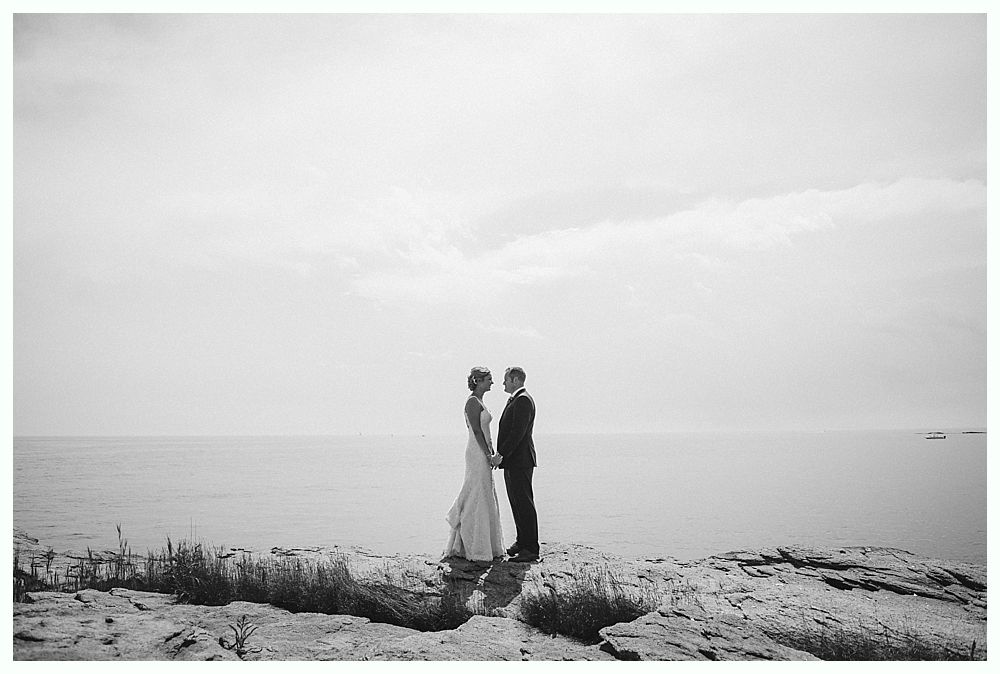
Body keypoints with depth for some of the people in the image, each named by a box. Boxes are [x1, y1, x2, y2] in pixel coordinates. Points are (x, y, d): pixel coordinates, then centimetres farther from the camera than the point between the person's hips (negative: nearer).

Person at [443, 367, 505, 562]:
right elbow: (477, 431, -18)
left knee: (485, 500, 13)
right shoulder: (473, 402, -13)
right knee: (478, 500, -5)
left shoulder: (478, 402, 17)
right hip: (479, 453, -10)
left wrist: (491, 455, 16)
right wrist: (489, 456, -18)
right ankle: (476, 549, 1)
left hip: (483, 453, 10)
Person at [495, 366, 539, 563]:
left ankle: (531, 549, -4)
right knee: (516, 503, 14)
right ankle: (522, 541, 23)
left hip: (520, 460, -10)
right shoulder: (514, 400, 19)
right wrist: (501, 454, 12)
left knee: (524, 504, -7)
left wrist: (501, 454, -19)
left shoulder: (523, 401, -14)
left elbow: (518, 432, -21)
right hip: (511, 461, 10)